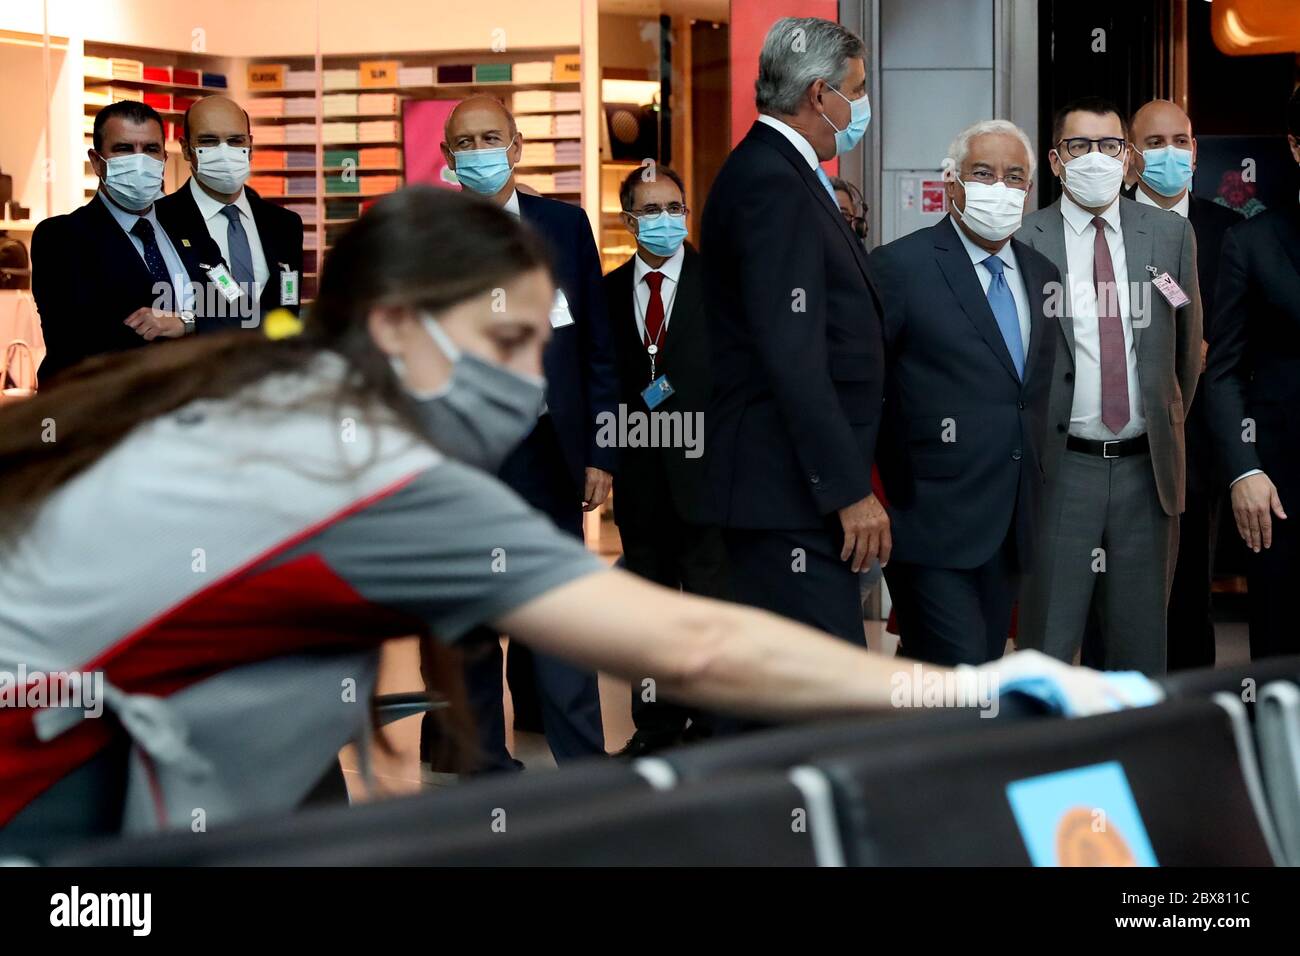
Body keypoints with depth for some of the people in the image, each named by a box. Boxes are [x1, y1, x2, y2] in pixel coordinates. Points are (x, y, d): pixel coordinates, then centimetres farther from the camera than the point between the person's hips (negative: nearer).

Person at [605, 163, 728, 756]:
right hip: (639, 467, 3)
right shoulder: (609, 291, 9)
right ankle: (656, 722, 20)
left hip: (703, 461, -3)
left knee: (710, 595, -2)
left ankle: (711, 723, 6)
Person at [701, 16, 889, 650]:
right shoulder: (773, 185, -15)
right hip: (790, 494, -11)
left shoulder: (776, 174, 18)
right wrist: (850, 490, -22)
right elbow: (793, 357, -22)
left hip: (804, 486, 11)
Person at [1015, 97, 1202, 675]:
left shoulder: (1171, 236, 6)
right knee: (1048, 643, 1)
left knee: (1141, 647, 10)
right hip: (1061, 468, -3)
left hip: (1147, 468, 3)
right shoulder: (1023, 242, -4)